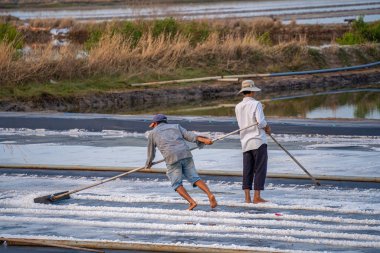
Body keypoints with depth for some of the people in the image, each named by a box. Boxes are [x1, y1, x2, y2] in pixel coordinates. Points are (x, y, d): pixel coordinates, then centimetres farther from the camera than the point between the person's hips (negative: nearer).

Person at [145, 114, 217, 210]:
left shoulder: (152, 133, 22)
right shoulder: (176, 126, 27)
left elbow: (151, 153, 30)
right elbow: (189, 135, 9)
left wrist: (148, 164, 49)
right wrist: (203, 140, -3)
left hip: (172, 158, -3)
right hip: (186, 154, 3)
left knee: (176, 184, 6)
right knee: (194, 178, 3)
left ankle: (191, 202, -11)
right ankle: (210, 195, -18)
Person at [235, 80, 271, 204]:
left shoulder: (238, 107, 8)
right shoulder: (256, 104, -10)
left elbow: (242, 124, 12)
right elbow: (261, 121, -19)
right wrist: (266, 127, 4)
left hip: (245, 141, 6)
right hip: (258, 140, -6)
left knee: (247, 170, 8)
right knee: (260, 169, 0)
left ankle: (247, 197, 6)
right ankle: (257, 197, -3)